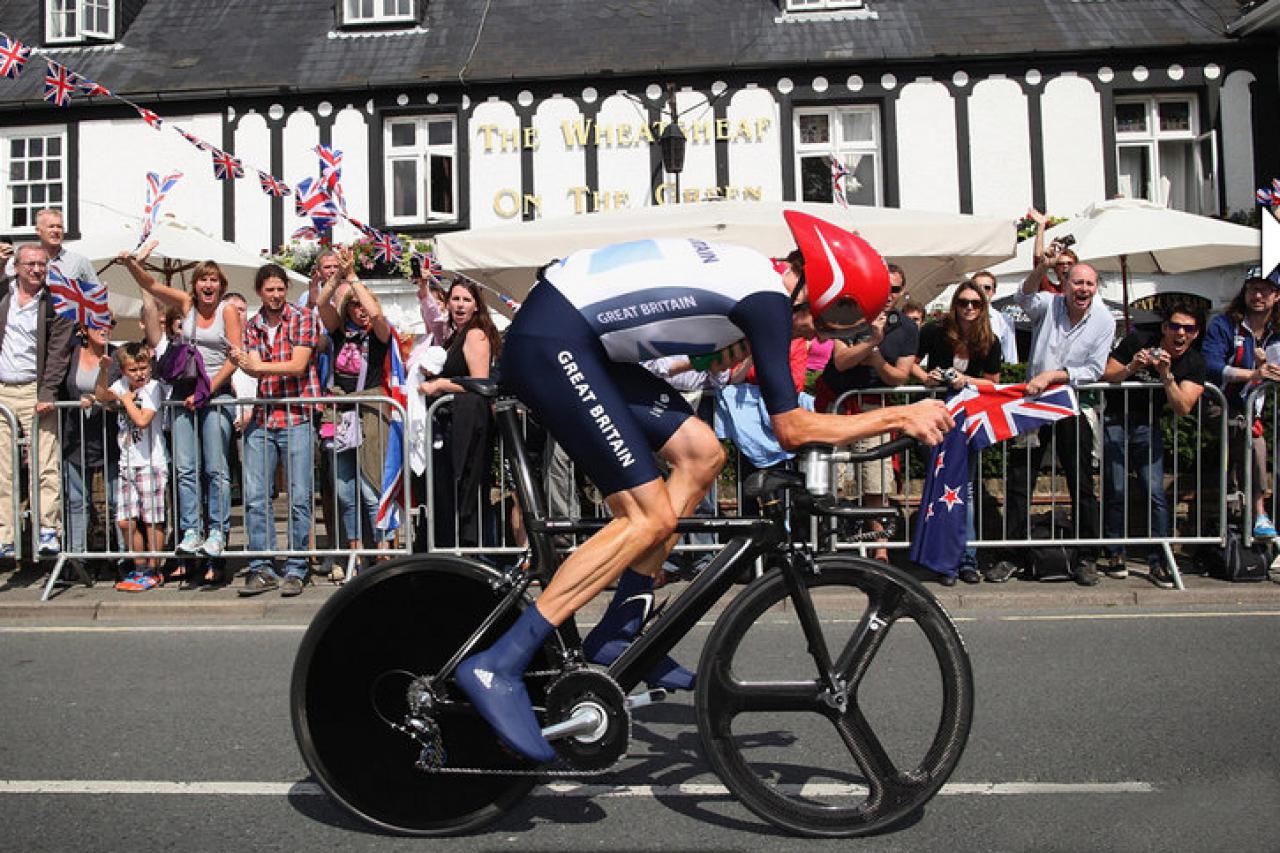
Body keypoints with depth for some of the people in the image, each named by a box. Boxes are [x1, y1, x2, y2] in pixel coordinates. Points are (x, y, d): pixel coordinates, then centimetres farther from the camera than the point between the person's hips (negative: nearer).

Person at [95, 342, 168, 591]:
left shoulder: (153, 387, -7)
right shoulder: (122, 384, 11)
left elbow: (142, 420, -18)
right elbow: (102, 396, -6)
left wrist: (126, 400, -6)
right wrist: (103, 371, -16)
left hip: (151, 463, -6)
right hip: (126, 464, 6)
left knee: (152, 520, 0)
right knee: (126, 521, 6)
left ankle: (153, 572, 10)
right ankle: (140, 568, 20)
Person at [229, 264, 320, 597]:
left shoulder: (302, 317, 1)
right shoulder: (253, 325, 14)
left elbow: (298, 365, -8)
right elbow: (256, 369, 1)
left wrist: (260, 366, -10)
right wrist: (241, 361, -19)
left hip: (297, 417, -4)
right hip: (261, 418, 4)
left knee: (299, 497, -3)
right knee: (255, 496, 1)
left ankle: (295, 570, 4)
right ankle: (262, 569, 10)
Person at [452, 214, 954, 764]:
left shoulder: (753, 275, 15)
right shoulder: (766, 296, -12)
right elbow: (792, 429, -13)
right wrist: (899, 416, -5)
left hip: (573, 343, 10)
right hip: (551, 345, -10)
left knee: (702, 453, 7)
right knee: (651, 519, -10)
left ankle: (618, 634, 11)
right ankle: (498, 666, -9)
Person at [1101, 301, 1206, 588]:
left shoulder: (1194, 363, -5)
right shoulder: (1137, 341, -10)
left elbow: (1183, 408, -15)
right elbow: (1106, 377, -9)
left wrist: (1166, 375, -28)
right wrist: (1131, 368, -27)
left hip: (1148, 427, 2)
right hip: (1115, 422, -2)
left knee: (1156, 494, -8)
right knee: (1116, 492, -3)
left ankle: (1158, 562, -1)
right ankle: (1115, 555, 11)